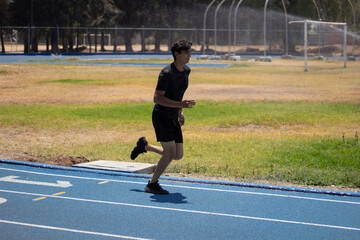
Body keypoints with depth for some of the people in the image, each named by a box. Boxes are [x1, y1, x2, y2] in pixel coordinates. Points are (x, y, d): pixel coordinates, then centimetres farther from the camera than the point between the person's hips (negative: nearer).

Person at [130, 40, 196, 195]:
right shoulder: (167, 73, -19)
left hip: (173, 118, 8)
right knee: (170, 153, -13)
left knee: (178, 155, 7)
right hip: (161, 116, -8)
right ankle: (152, 184, 3)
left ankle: (145, 146, 26)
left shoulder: (186, 70, 7)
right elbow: (157, 98, -22)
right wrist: (180, 105, -30)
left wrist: (180, 113, 14)